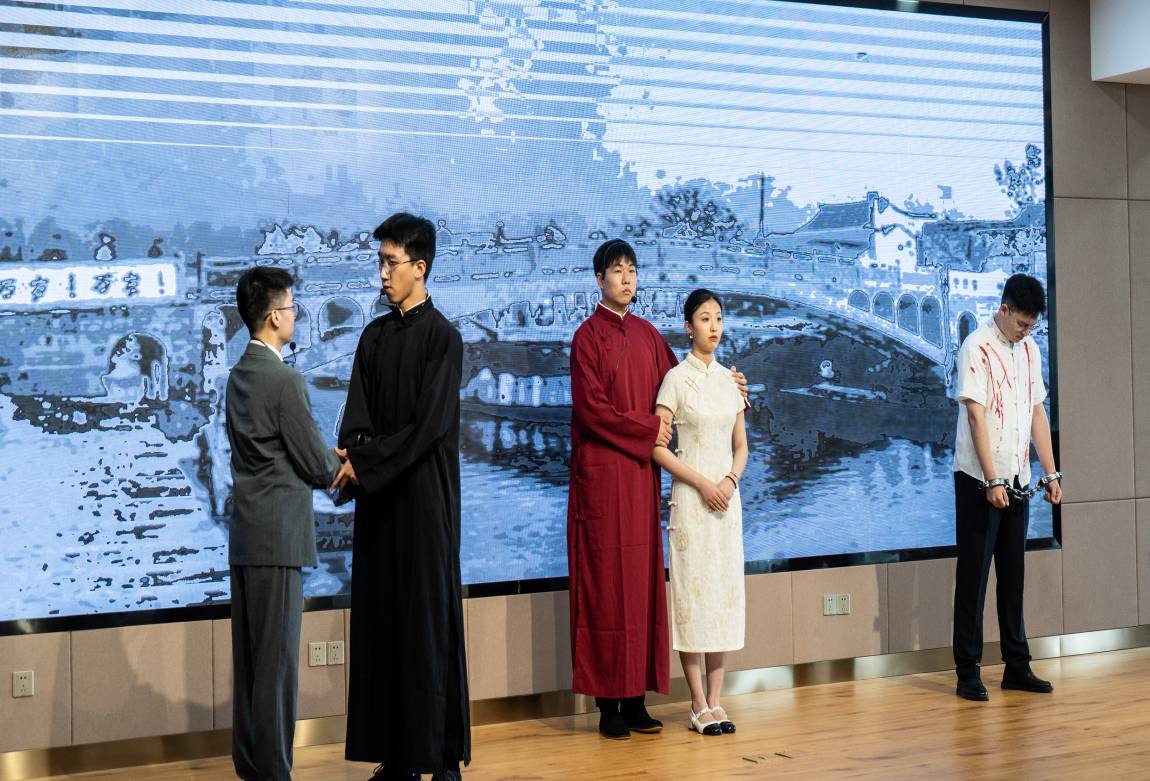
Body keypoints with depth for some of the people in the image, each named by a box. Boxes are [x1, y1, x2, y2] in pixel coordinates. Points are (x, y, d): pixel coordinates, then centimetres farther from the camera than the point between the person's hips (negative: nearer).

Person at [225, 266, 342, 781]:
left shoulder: (239, 376, 12)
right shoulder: (285, 381, -16)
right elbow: (317, 466, -11)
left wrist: (326, 456, 12)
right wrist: (339, 466, 9)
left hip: (245, 535, 9)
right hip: (277, 537, -9)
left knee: (250, 657, 13)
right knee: (277, 660, -3)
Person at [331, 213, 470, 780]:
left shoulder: (442, 338, -7)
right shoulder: (374, 336, 12)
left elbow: (429, 424, -15)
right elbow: (358, 412, 5)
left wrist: (365, 462, -16)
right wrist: (351, 453, -15)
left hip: (424, 495, -6)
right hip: (378, 498, 6)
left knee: (430, 616, -2)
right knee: (381, 619, 6)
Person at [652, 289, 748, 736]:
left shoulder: (728, 379, 12)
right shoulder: (677, 378, -4)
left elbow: (741, 445, 15)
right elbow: (656, 445, -8)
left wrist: (731, 479, -4)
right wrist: (702, 483, -13)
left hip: (726, 495, 6)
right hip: (690, 496, -5)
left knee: (725, 592, 5)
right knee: (692, 593, -5)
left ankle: (715, 700, 11)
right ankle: (699, 705, 1)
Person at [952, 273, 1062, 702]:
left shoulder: (1029, 350, 11)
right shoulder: (977, 348, -11)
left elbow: (1037, 413, 14)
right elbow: (976, 417, -15)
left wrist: (1050, 473, 9)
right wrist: (992, 481, -19)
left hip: (1017, 480, 7)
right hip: (979, 480, -7)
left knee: (1013, 574, 11)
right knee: (973, 575, -2)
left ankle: (1017, 666, 18)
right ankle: (967, 673, 3)